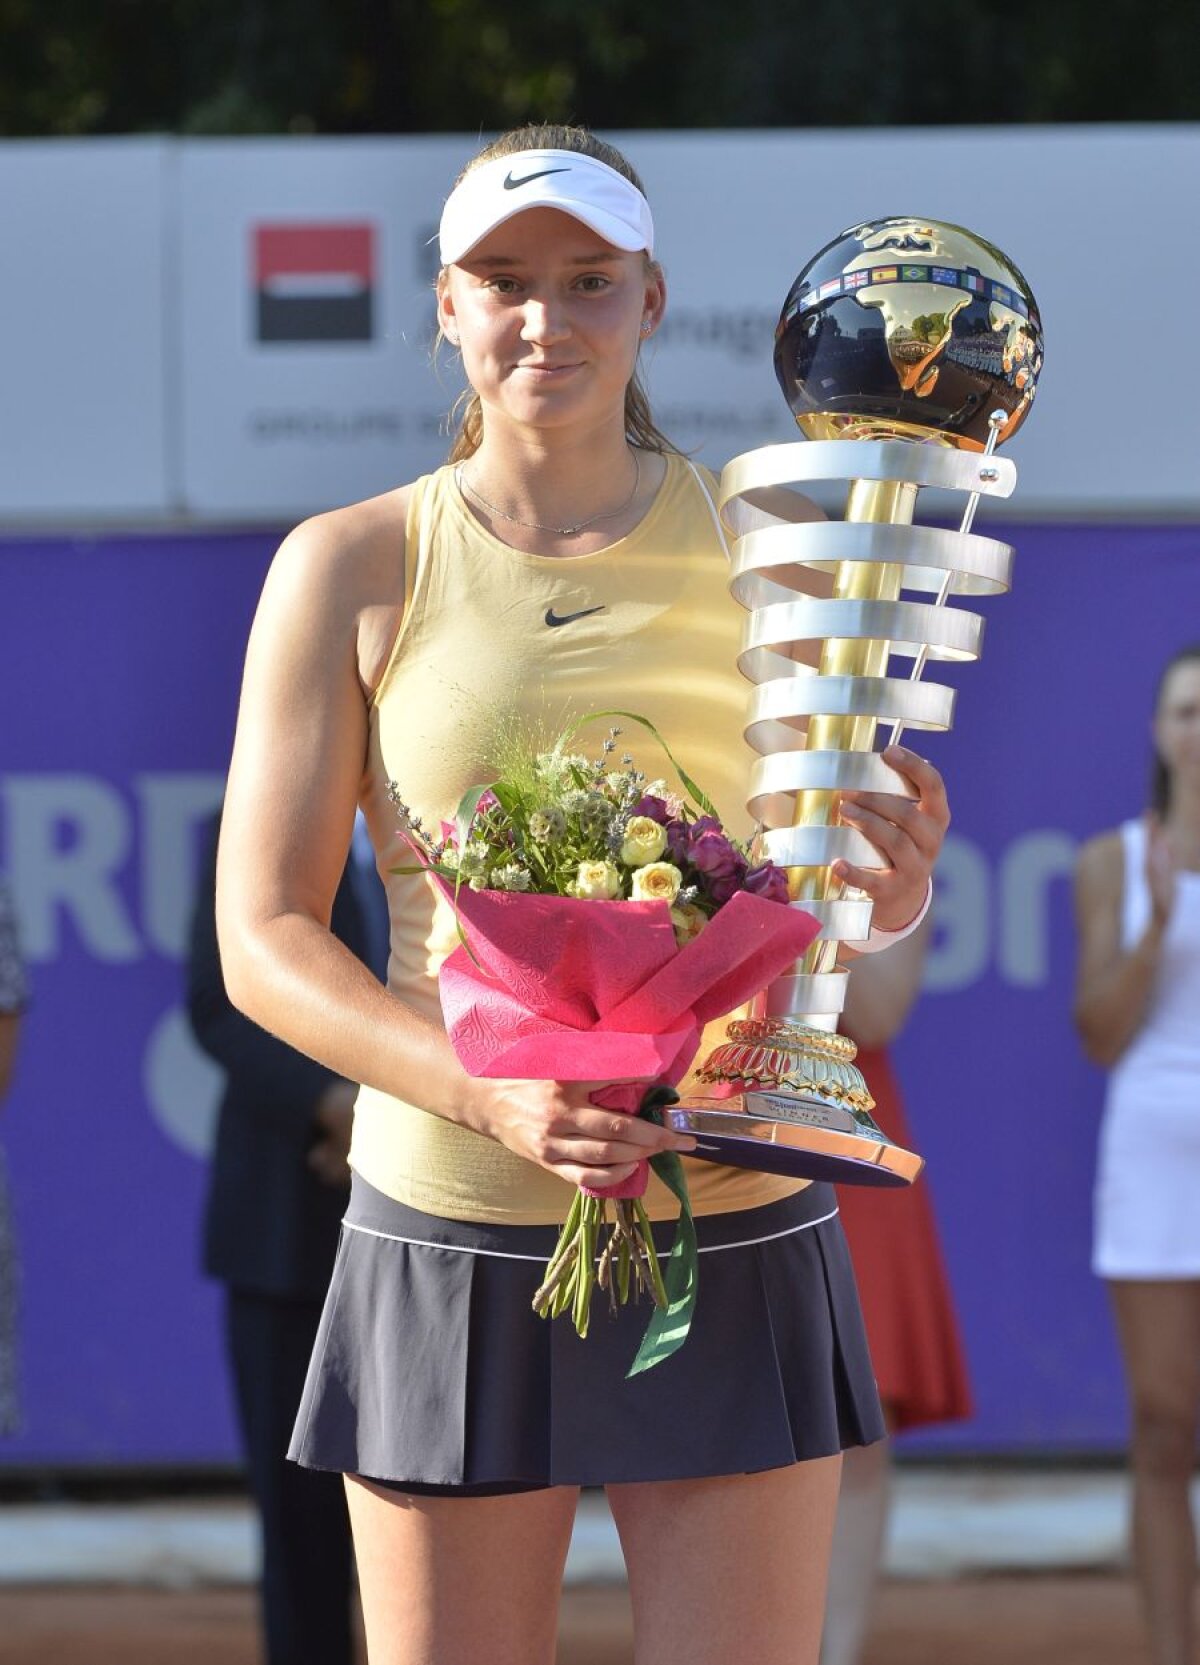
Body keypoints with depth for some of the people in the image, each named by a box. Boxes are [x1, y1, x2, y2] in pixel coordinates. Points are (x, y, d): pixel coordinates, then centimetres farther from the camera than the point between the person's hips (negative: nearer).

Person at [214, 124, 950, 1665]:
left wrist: (894, 887, -13)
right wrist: (489, 1094, -20)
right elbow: (264, 942, -4)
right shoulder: (350, 568, -1)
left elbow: (860, 871, 12)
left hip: (737, 1245, 1)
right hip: (454, 1246, -1)